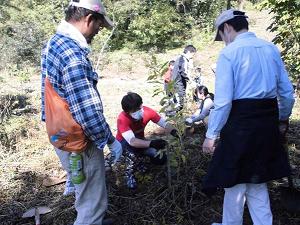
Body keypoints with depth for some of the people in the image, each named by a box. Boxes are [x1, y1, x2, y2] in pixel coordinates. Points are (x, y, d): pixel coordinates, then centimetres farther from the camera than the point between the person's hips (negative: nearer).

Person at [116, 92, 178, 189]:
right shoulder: (122, 119, -37)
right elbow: (132, 141, -48)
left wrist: (173, 131, -41)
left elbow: (164, 123, -18)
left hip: (140, 140, 4)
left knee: (161, 159, -13)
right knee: (132, 147, -40)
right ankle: (129, 173, -14)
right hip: (124, 143, -4)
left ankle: (137, 160, 14)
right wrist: (151, 143, -62)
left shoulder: (147, 111, -24)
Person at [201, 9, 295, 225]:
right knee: (257, 181, 21)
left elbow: (223, 101, -16)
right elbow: (287, 93, 12)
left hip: (240, 123, -6)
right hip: (268, 123, 6)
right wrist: (283, 117, 29)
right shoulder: (271, 49, 7)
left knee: (235, 181, 13)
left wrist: (211, 135, -9)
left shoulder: (228, 53, -10)